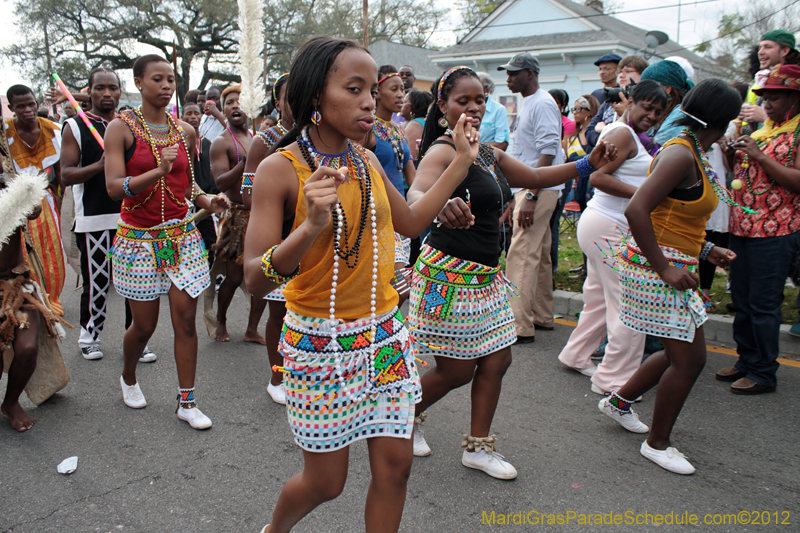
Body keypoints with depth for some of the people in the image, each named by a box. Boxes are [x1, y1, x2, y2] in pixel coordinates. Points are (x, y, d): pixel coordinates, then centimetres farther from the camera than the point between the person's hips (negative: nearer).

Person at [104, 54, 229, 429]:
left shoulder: (185, 131, 8)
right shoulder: (121, 128, -5)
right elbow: (114, 187, -15)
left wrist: (207, 201, 0)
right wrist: (158, 171, -29)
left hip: (182, 236, 3)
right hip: (139, 240, -3)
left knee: (185, 319, 1)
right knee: (144, 325, 6)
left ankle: (186, 401, 13)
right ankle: (128, 378, 38)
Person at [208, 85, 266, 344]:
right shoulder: (222, 142, -3)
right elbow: (220, 181, -15)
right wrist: (245, 164, -28)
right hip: (237, 215, -5)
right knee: (234, 276, 0)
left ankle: (252, 329, 15)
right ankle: (221, 321, 25)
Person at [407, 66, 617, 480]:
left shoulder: (488, 154, 13)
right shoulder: (444, 151, -15)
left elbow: (535, 177, 23)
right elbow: (416, 194, -35)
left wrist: (588, 164, 11)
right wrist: (441, 206, -59)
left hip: (486, 275, 9)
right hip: (449, 275, -9)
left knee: (496, 360, 10)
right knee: (456, 370, 1)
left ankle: (478, 447, 25)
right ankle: (408, 414, 30)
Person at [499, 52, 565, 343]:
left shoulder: (542, 104, -13)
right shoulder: (528, 103, 17)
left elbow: (548, 154, -21)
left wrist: (531, 197, -25)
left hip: (539, 190, -10)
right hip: (528, 188, 10)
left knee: (522, 256, -12)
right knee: (539, 255, 14)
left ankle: (521, 326, -10)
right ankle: (542, 316, 23)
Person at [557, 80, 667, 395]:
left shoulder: (627, 135, 21)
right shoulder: (623, 133, -12)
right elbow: (598, 177, -23)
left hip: (604, 226, 11)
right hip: (609, 229, -11)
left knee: (600, 299, 20)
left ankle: (576, 356, 34)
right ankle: (613, 380, 4)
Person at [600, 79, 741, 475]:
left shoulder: (693, 154, 14)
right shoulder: (681, 155, -18)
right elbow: (636, 210, -29)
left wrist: (704, 250, 16)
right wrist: (664, 268, -24)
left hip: (673, 265, 10)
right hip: (655, 268, -10)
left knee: (684, 353, 16)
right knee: (688, 360, -2)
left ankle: (618, 401, 33)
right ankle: (657, 444, 17)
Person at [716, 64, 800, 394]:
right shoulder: (764, 129, 17)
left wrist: (759, 156, -20)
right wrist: (733, 153, 3)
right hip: (741, 227, 8)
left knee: (763, 304, -3)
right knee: (742, 301, 13)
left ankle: (764, 373, 9)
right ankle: (747, 361, 26)